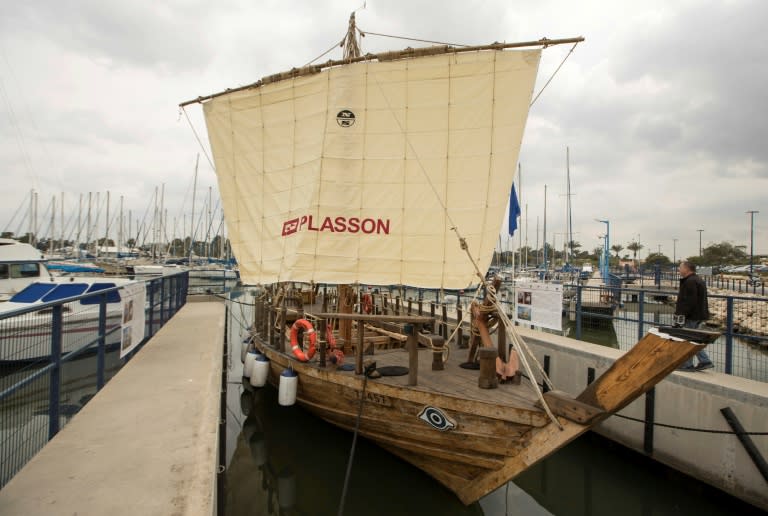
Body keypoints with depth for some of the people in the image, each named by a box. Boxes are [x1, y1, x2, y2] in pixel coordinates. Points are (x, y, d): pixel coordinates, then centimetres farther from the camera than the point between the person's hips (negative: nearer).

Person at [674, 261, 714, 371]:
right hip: (698, 315, 11)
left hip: (692, 316, -11)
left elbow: (690, 301, -24)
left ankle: (687, 365, 3)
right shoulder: (698, 280, 17)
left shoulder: (690, 282, -18)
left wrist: (682, 314, -21)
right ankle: (705, 361, 20)